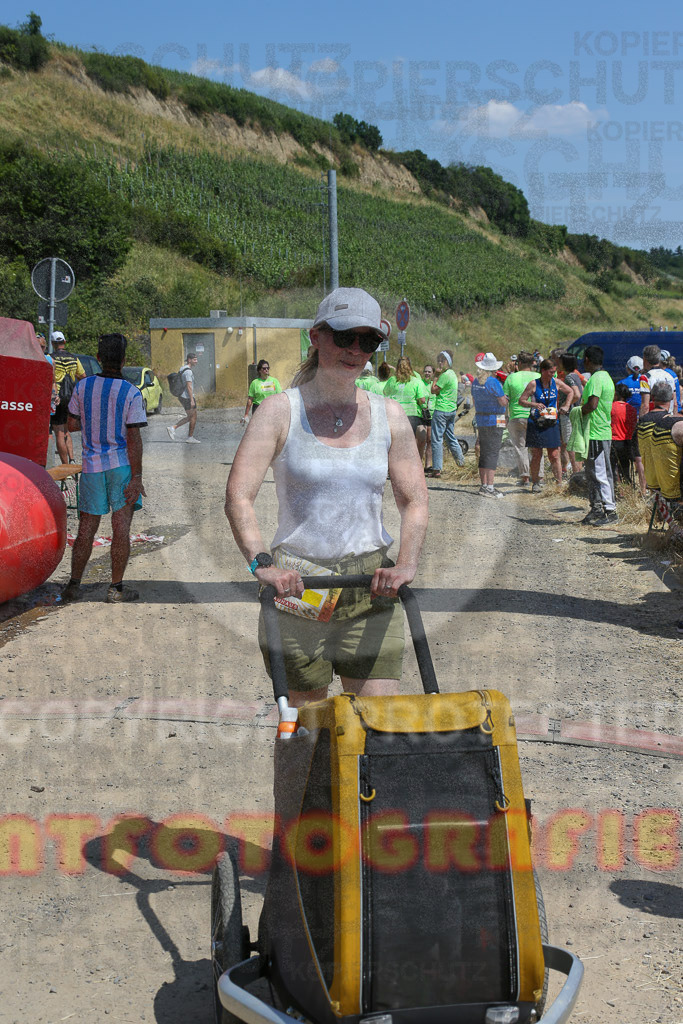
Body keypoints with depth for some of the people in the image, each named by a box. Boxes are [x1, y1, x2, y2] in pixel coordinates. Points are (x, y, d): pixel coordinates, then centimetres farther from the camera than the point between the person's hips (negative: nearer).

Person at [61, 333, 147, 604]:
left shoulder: (82, 387, -1)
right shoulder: (131, 393, -10)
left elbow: (72, 424, 7)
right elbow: (133, 438, -12)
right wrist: (136, 478, -10)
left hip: (92, 465, 3)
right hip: (122, 464, -3)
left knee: (86, 528, 11)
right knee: (121, 528, 2)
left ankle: (74, 585, 12)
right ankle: (116, 589, 5)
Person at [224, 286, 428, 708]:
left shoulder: (389, 416, 8)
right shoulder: (282, 411, -1)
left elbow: (415, 501, 9)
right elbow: (238, 497, -9)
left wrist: (406, 565, -8)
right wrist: (262, 563, -23)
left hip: (371, 587, 2)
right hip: (296, 584, -2)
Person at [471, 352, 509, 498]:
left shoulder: (476, 381, 9)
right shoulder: (493, 382, -15)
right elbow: (503, 402, -14)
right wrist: (504, 396, 5)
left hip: (481, 420, 8)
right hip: (494, 421, -8)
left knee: (483, 453, 13)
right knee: (492, 453, -8)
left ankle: (483, 485, 17)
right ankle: (489, 487, -11)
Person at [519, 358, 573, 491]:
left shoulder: (556, 383, 4)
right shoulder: (533, 384, -6)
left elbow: (570, 392, 21)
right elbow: (521, 401, -3)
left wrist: (566, 406, 8)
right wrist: (534, 404, -19)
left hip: (552, 424, 2)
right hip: (536, 424, -2)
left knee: (554, 456, -1)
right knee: (537, 456, 2)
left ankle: (559, 484, 2)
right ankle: (535, 483, 13)